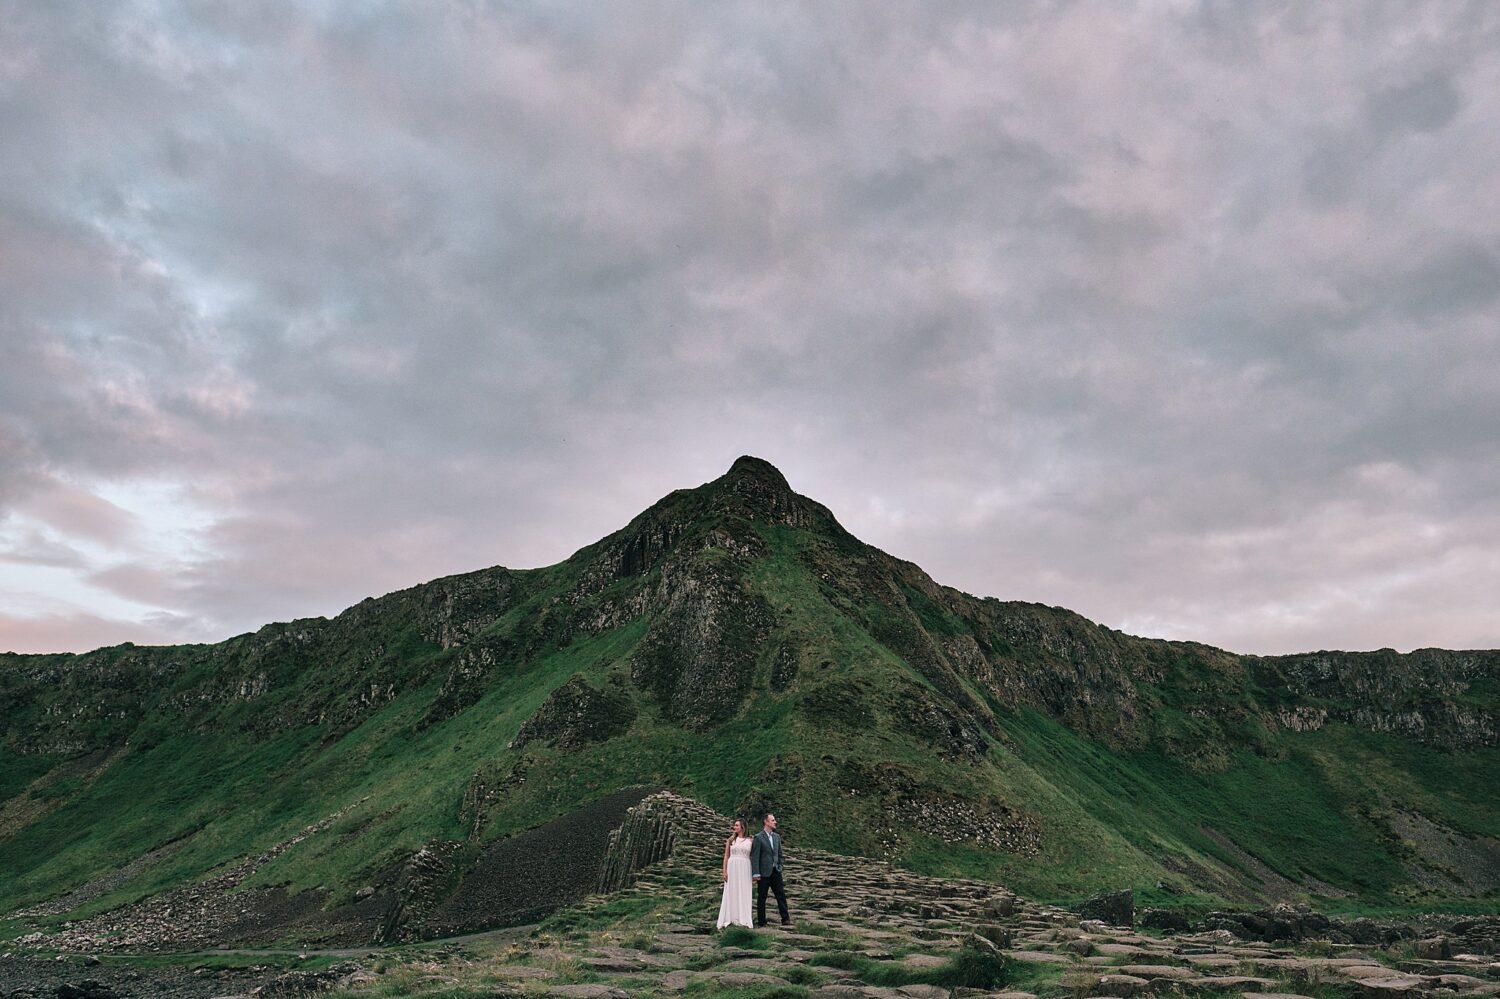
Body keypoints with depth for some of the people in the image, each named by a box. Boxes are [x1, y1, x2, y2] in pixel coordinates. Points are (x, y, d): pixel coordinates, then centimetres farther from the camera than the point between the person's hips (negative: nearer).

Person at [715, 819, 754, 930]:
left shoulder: (749, 840, 6)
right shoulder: (731, 839, 7)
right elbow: (726, 856, 5)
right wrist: (724, 871, -4)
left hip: (745, 869, 0)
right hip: (732, 868, 0)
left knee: (743, 894, 3)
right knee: (731, 893, 1)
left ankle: (742, 919, 9)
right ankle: (730, 919, 6)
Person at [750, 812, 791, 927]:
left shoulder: (776, 837, 12)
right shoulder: (758, 838, -9)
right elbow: (754, 857, -13)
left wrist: (780, 867, 11)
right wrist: (756, 873, -17)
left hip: (775, 871, 6)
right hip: (764, 873, -6)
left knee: (781, 895, 3)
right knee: (761, 897, 3)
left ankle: (785, 919, 7)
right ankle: (761, 921, 11)